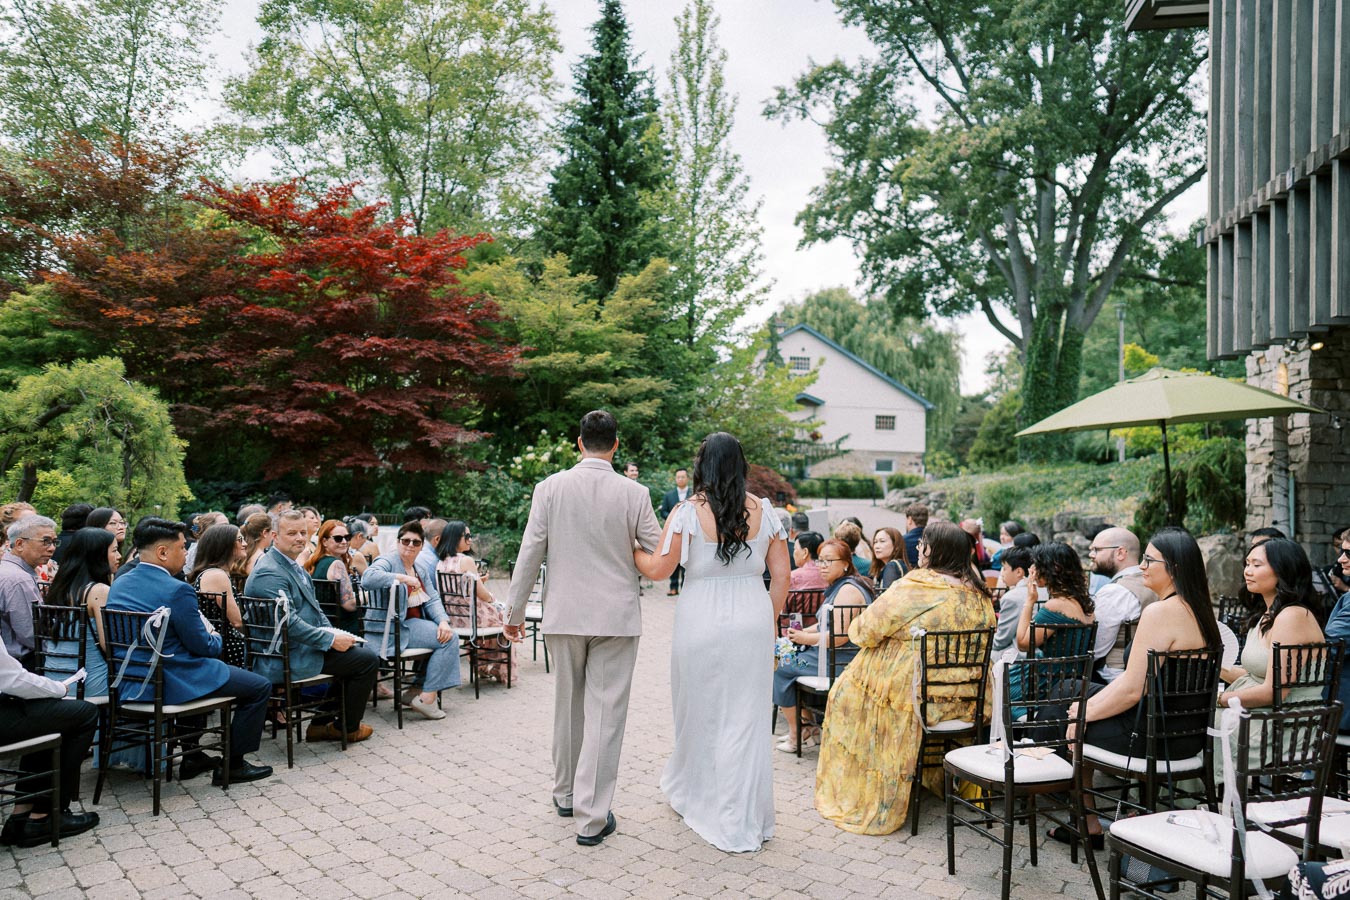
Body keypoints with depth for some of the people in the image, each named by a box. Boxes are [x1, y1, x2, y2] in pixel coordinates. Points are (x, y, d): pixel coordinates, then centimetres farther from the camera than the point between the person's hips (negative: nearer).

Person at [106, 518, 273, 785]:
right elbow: (203, 646, -14)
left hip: (130, 685, 9)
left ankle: (192, 756, 37)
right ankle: (233, 765, 10)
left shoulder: (118, 584, 6)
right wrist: (216, 638, 9)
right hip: (171, 685, -9)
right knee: (260, 687, 3)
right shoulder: (177, 590, -21)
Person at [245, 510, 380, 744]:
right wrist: (331, 639, -20)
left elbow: (313, 608, 19)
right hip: (287, 659, -11)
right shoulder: (270, 573, -21)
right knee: (368, 660, -7)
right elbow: (289, 623, -26)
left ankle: (323, 723, 22)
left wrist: (331, 632, 2)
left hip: (298, 648, 11)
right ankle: (347, 728, 11)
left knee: (356, 651, 20)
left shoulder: (294, 566, 12)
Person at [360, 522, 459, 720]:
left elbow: (432, 599, 8)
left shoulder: (422, 567, 15)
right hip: (392, 628, -9)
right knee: (449, 639, -17)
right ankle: (426, 698, -11)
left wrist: (443, 621, -10)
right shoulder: (387, 561, -10)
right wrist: (403, 578, -29)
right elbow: (368, 579, -33)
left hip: (415, 623, 9)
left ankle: (417, 689, 10)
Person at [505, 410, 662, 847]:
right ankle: (592, 817, 6)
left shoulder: (550, 488, -5)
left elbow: (529, 554, -3)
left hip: (564, 614, 2)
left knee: (567, 706, 18)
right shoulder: (634, 493, -7)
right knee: (605, 713, 3)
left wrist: (515, 611, 7)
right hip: (616, 617, -2)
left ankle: (566, 793, 35)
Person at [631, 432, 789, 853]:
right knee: (746, 716, 9)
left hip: (703, 621, -2)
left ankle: (690, 793, 36)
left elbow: (658, 569, -7)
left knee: (699, 711, 15)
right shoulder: (764, 512, 1)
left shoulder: (688, 512, -9)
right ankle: (747, 821, 16)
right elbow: (782, 575, 3)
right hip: (752, 618, 2)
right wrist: (766, 623, 14)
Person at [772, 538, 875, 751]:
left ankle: (796, 734, 8)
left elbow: (840, 636, -27)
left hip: (843, 661, -11)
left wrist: (806, 638, -16)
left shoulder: (847, 590, -20)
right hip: (836, 655, 11)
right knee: (788, 658, 20)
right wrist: (804, 632, 7)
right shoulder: (837, 586, 14)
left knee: (781, 667, -3)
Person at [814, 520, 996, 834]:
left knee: (847, 690, 14)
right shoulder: (977, 593, 3)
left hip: (917, 692, -7)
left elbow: (868, 629, -14)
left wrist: (858, 627, 11)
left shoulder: (917, 586, -17)